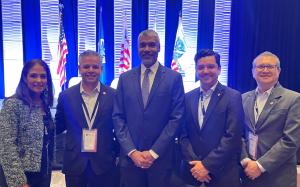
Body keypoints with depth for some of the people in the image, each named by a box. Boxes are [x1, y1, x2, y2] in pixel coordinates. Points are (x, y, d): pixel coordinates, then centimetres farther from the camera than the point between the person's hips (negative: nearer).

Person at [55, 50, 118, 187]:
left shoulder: (113, 96, -3)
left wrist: (117, 154, 1)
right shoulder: (66, 96, 0)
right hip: (74, 164, 1)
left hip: (103, 164, 0)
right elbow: (58, 126, 10)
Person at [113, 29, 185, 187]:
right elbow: (118, 117, 3)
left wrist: (154, 152, -10)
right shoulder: (125, 78, 5)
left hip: (160, 158, -1)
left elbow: (176, 118, -6)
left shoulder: (174, 78, -1)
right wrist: (132, 151, -7)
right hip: (130, 158, 2)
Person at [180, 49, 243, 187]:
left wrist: (207, 165, -14)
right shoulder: (188, 97, 4)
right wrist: (194, 164, -8)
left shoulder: (233, 97, -8)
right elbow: (183, 135, 3)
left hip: (222, 174, -3)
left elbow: (232, 137, -13)